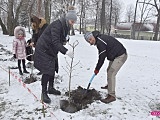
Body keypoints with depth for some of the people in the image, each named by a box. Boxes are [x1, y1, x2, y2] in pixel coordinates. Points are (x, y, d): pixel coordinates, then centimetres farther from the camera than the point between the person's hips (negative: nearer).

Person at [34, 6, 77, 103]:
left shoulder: (66, 26, 2)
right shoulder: (57, 25, -27)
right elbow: (55, 42, -35)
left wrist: (65, 42, -10)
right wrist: (66, 51, -44)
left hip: (52, 50, 9)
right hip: (44, 49, -9)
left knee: (53, 69, 15)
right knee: (47, 71, -9)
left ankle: (51, 88, 31)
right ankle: (44, 93, 2)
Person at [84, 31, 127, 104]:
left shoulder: (100, 42, -23)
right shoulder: (99, 39, 8)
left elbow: (102, 57, -20)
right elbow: (101, 56, 15)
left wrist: (97, 69, -9)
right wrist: (97, 68, 16)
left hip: (120, 56, -11)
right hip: (115, 55, 11)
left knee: (111, 74, -15)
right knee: (109, 70, 24)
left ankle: (111, 96, -12)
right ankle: (109, 85, 46)